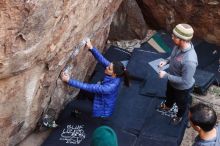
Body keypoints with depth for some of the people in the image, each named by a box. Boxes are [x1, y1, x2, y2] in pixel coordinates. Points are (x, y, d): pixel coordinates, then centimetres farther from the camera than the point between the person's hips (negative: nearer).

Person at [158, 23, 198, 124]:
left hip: (182, 87, -7)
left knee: (181, 103, 27)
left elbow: (185, 81, -33)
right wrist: (166, 61, -12)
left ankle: (179, 116, 59)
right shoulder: (179, 45, -20)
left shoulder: (189, 60, -45)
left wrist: (166, 75, -28)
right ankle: (167, 106, 69)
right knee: (169, 95, 37)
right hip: (172, 82, 7)